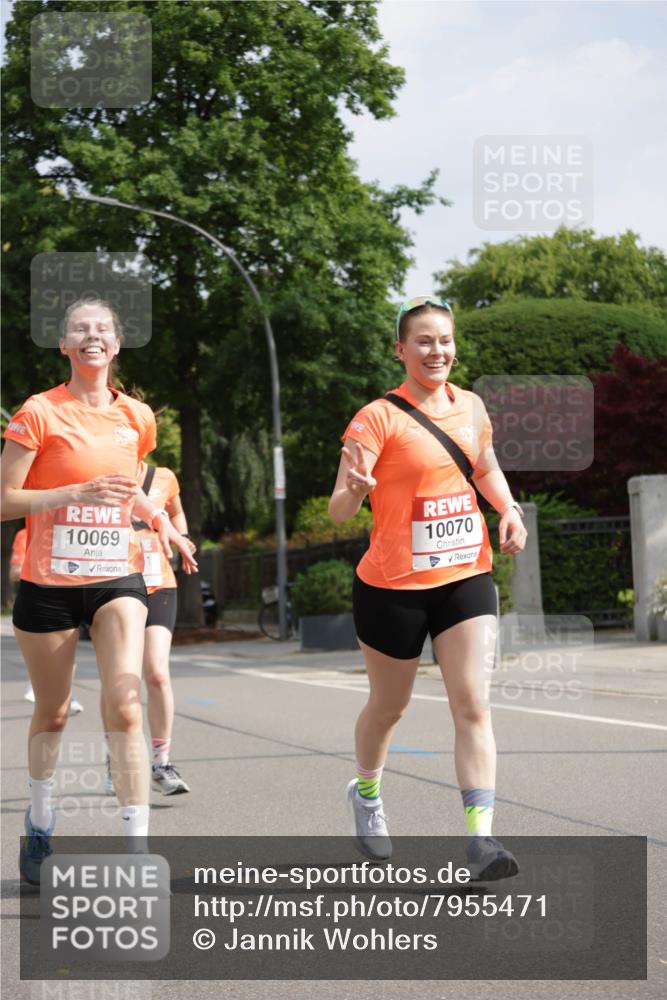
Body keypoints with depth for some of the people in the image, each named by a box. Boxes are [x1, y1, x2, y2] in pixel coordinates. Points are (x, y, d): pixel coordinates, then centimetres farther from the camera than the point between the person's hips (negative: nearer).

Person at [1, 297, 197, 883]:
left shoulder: (136, 417, 6)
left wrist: (158, 519, 7)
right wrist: (77, 493, -22)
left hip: (117, 579, 2)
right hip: (48, 585, -2)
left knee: (125, 706, -14)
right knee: (52, 712, 11)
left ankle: (136, 844, -14)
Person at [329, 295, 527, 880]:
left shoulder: (471, 407, 5)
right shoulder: (378, 417, -12)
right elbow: (338, 512, -18)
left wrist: (509, 509, 6)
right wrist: (355, 490, -41)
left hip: (466, 577, 3)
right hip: (393, 586, -3)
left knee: (472, 704, -10)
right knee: (389, 705, 14)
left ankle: (481, 837, -14)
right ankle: (366, 793, 43)